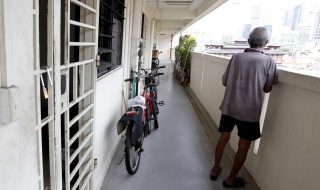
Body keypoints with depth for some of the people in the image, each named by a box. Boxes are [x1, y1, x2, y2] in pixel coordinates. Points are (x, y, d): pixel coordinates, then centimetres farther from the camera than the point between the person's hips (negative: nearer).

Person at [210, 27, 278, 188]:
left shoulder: (236, 57, 0)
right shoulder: (269, 61, -7)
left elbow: (224, 82, 6)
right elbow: (267, 89, -1)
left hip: (228, 107, 3)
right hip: (249, 111, -3)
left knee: (223, 139, 18)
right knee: (243, 146, 13)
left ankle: (215, 170, 33)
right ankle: (231, 179, 25)